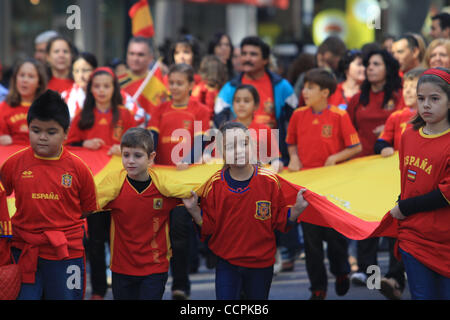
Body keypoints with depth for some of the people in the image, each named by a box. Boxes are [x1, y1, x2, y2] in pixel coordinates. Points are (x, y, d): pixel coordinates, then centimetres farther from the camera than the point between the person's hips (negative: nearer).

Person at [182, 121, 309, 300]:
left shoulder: (270, 181, -9)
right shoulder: (214, 184, -7)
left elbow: (279, 221, -2)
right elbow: (208, 227, -2)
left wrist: (297, 210, -17)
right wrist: (193, 210, -16)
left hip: (261, 264, 1)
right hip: (227, 264, 0)